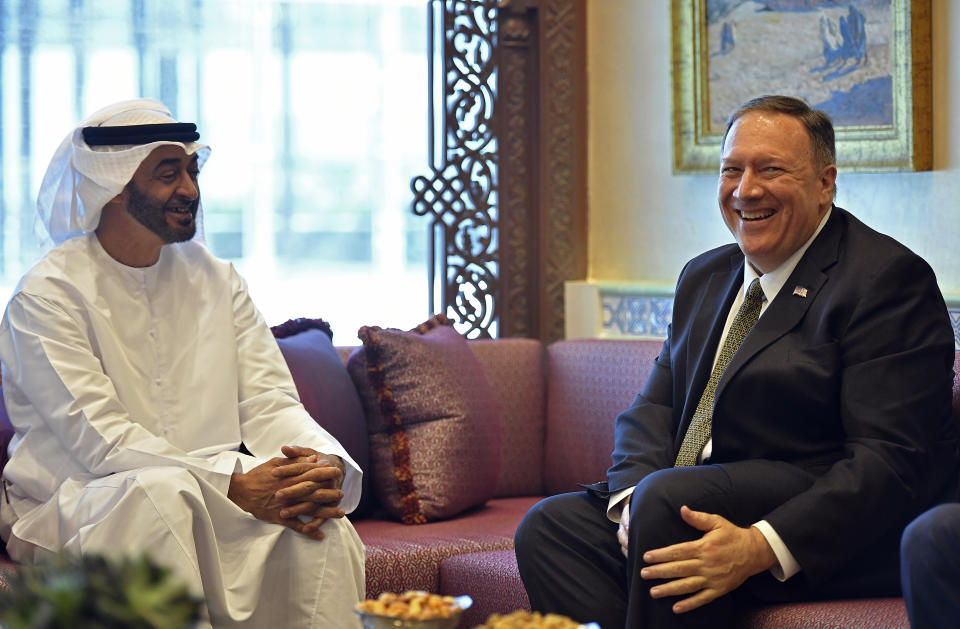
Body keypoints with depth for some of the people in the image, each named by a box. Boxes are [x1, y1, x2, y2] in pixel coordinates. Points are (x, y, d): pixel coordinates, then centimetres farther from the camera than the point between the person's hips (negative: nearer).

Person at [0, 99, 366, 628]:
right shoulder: (46, 296, -8)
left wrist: (327, 464, -20)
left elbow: (269, 403, 4)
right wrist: (236, 483, -30)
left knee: (321, 523, -24)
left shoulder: (215, 280, 11)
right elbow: (99, 438, -19)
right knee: (160, 490, -37)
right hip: (73, 503, -4)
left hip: (210, 499, 5)